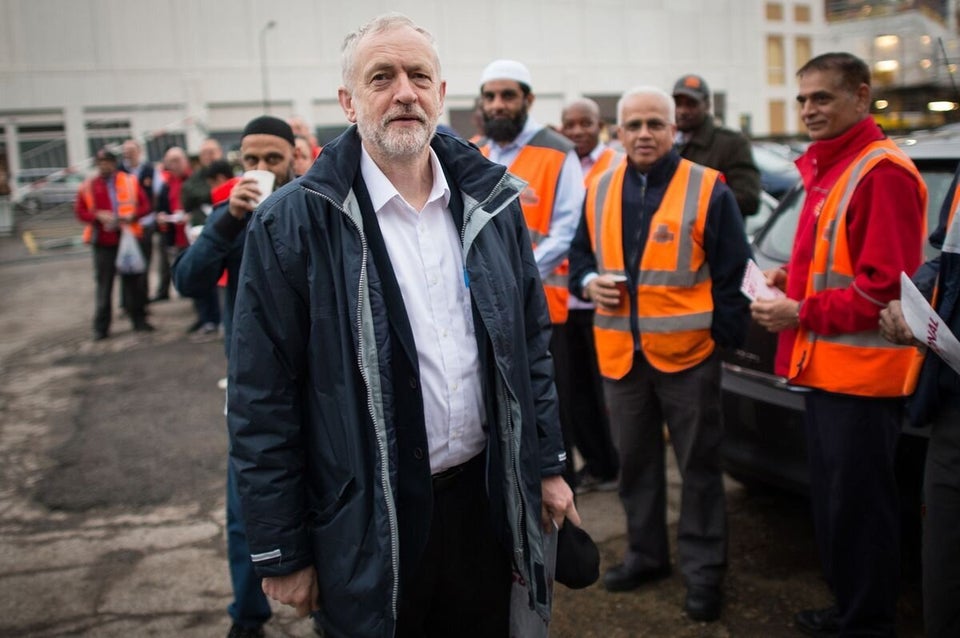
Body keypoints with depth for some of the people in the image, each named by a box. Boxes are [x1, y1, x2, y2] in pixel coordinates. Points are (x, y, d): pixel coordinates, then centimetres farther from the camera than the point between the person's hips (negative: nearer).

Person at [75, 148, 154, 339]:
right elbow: (80, 212, 5)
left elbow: (145, 205, 5)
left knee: (133, 281, 6)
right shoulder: (88, 187, 4)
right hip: (102, 242, 0)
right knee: (104, 285, 3)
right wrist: (98, 216, -13)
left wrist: (132, 215, -14)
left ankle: (139, 320, 17)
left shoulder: (130, 182, 5)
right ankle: (101, 327, 10)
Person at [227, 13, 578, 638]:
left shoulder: (492, 201, 2)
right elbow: (263, 402, -10)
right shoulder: (293, 224, -11)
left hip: (487, 496, 4)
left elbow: (531, 344, 10)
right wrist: (281, 553, -7)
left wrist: (547, 465, 10)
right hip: (367, 522, -4)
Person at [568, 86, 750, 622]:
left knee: (700, 465, 7)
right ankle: (646, 554, 35)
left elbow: (733, 275, -5)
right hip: (621, 354, 5)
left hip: (687, 353, -4)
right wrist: (589, 282, -4)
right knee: (636, 461, 17)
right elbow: (580, 254, 18)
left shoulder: (708, 190, -6)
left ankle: (704, 570, 21)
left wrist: (724, 338, -9)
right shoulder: (600, 191, 8)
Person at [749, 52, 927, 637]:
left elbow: (885, 287, -20)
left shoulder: (883, 171, -15)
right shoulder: (828, 168, 17)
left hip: (862, 372, -10)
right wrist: (790, 278, 8)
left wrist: (801, 313, -17)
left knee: (858, 503, 1)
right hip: (825, 368, 10)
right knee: (832, 498, 18)